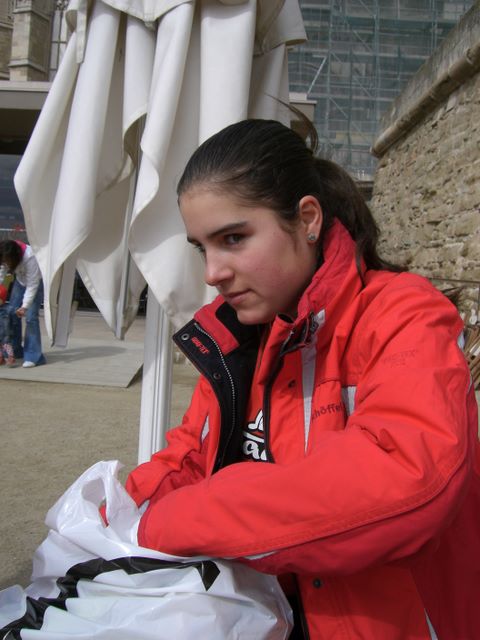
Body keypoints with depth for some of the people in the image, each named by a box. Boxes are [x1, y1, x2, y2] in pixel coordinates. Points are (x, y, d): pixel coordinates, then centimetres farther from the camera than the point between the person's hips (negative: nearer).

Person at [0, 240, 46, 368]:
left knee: (30, 316, -17)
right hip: (21, 280, 6)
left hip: (36, 281, -6)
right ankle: (15, 351, 17)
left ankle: (33, 356, -15)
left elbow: (32, 285, -33)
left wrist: (25, 306, -39)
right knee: (12, 313, 2)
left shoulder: (30, 257, -37)